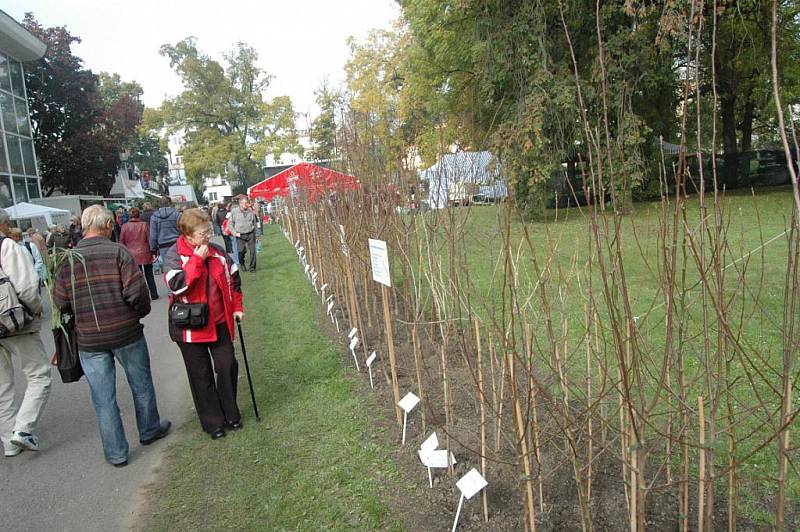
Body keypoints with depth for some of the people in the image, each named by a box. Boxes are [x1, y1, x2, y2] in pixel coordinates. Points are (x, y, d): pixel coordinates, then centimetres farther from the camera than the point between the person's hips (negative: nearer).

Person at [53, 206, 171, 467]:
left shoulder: (67, 259, -3)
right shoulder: (118, 252, -12)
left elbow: (60, 303, 1)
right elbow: (136, 291, -18)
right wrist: (141, 312, 2)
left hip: (89, 340, 2)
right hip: (127, 333, -2)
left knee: (103, 398, 12)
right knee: (141, 385, 19)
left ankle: (116, 453, 22)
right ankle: (150, 430, 37)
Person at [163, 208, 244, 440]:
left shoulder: (217, 252, 2)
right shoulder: (174, 256, -11)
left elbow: (233, 277, 15)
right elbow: (178, 285, -27)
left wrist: (236, 306, 10)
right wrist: (197, 260, -24)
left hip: (219, 322, 4)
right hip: (190, 326, -4)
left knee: (228, 366, 7)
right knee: (201, 375, 7)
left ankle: (230, 414, 27)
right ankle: (213, 422, 21)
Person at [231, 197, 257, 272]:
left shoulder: (251, 212, 3)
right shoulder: (235, 213, -1)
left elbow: (255, 223, 13)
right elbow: (231, 224, 5)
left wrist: (254, 232, 9)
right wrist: (234, 233, -5)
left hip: (250, 234, 2)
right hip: (240, 235, -1)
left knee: (252, 251, -2)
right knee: (241, 251, -2)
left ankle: (252, 266, 10)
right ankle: (241, 264, 26)